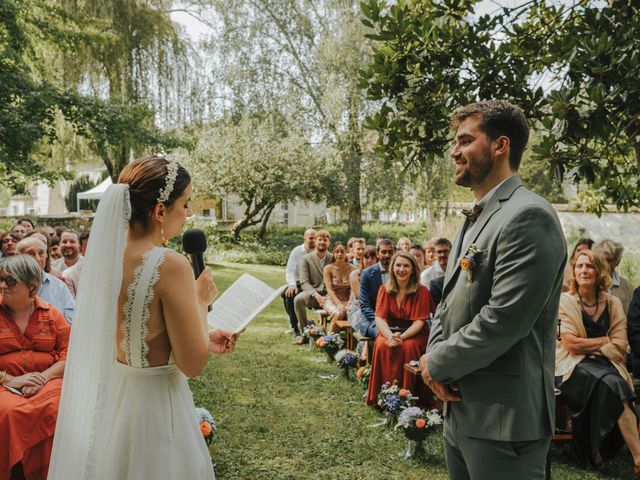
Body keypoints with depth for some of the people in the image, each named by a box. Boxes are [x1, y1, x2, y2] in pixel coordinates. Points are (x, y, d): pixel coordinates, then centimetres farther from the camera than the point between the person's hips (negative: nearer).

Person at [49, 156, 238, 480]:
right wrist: (201, 301, -7)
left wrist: (201, 340, 12)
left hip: (108, 394, 7)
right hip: (153, 401, -7)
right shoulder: (170, 265, -25)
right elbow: (192, 364, -20)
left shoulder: (106, 253, -2)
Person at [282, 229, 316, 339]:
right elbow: (290, 271, -2)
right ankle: (295, 328, -16)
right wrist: (292, 285, -22)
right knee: (288, 294, -29)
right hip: (300, 283, 1)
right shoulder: (296, 251, 4)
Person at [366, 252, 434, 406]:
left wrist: (402, 337, -29)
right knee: (381, 346, -29)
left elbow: (419, 321, -13)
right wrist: (390, 336, -29)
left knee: (408, 347, -33)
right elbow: (379, 318, -8)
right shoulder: (385, 289, 0)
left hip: (414, 333, -2)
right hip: (390, 330, 2)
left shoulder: (421, 291, -8)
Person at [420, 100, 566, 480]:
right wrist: (436, 357, -2)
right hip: (460, 407, 9)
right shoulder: (475, 219, 14)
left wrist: (437, 363, -11)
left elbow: (503, 319, -24)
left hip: (503, 416, -9)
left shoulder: (529, 217, -17)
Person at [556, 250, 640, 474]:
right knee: (610, 384, -32)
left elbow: (619, 346, 1)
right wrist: (604, 340, -2)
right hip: (573, 367, -3)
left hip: (605, 365, 3)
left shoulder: (613, 304, 9)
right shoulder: (565, 301, 0)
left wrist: (588, 347, -9)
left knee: (609, 386, -32)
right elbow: (571, 344, -9)